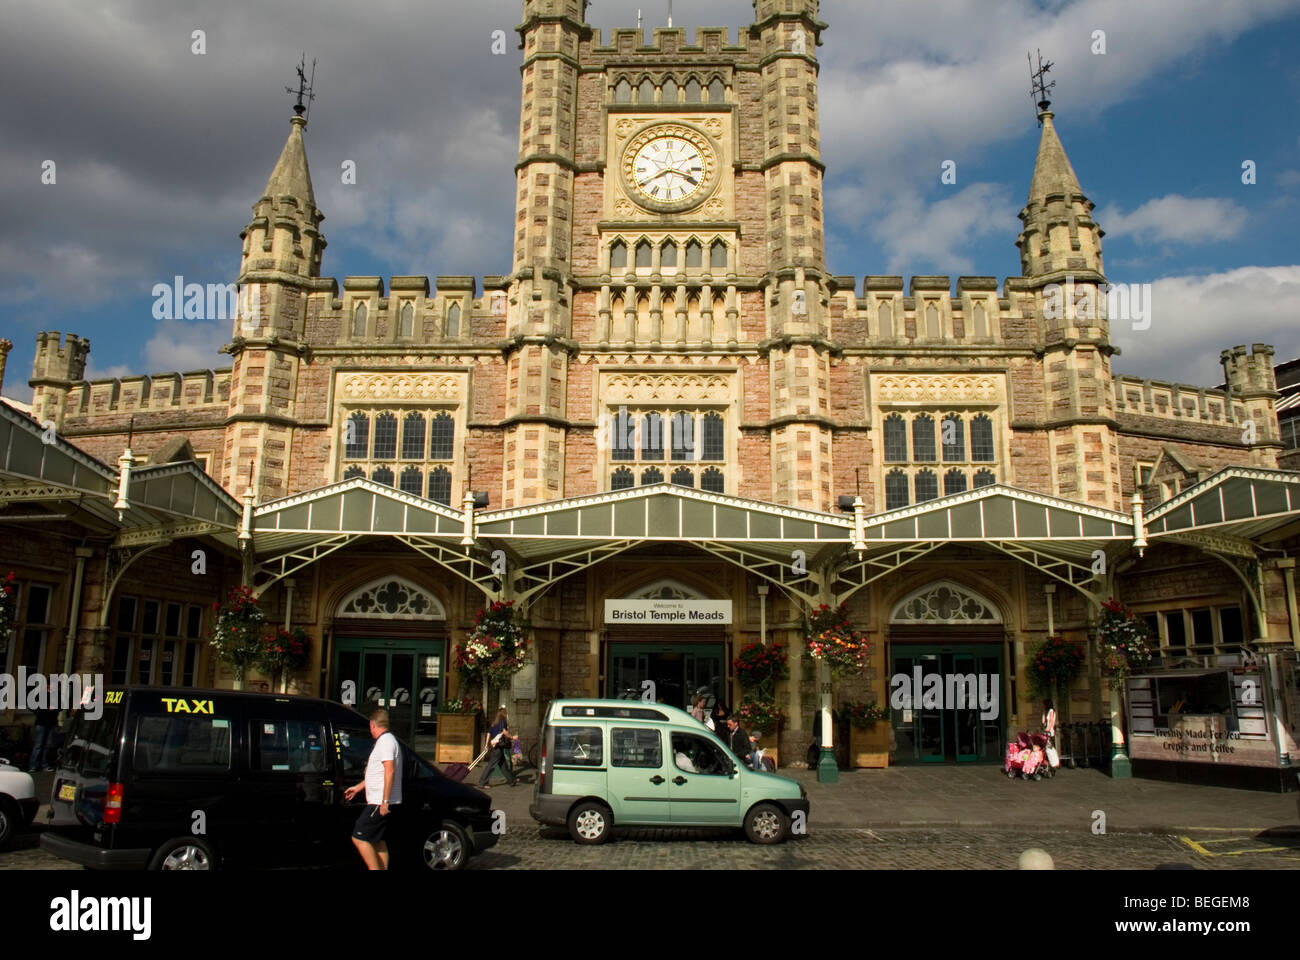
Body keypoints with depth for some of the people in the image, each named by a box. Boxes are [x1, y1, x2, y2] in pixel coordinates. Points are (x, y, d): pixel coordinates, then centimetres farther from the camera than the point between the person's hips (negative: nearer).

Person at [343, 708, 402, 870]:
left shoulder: (385, 741, -15)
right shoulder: (387, 740, 19)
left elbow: (389, 771, -25)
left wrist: (384, 801, -27)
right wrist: (358, 788, 34)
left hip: (379, 803, -10)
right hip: (381, 802, 10)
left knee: (358, 838, -7)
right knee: (378, 840, 15)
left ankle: (375, 869, -7)